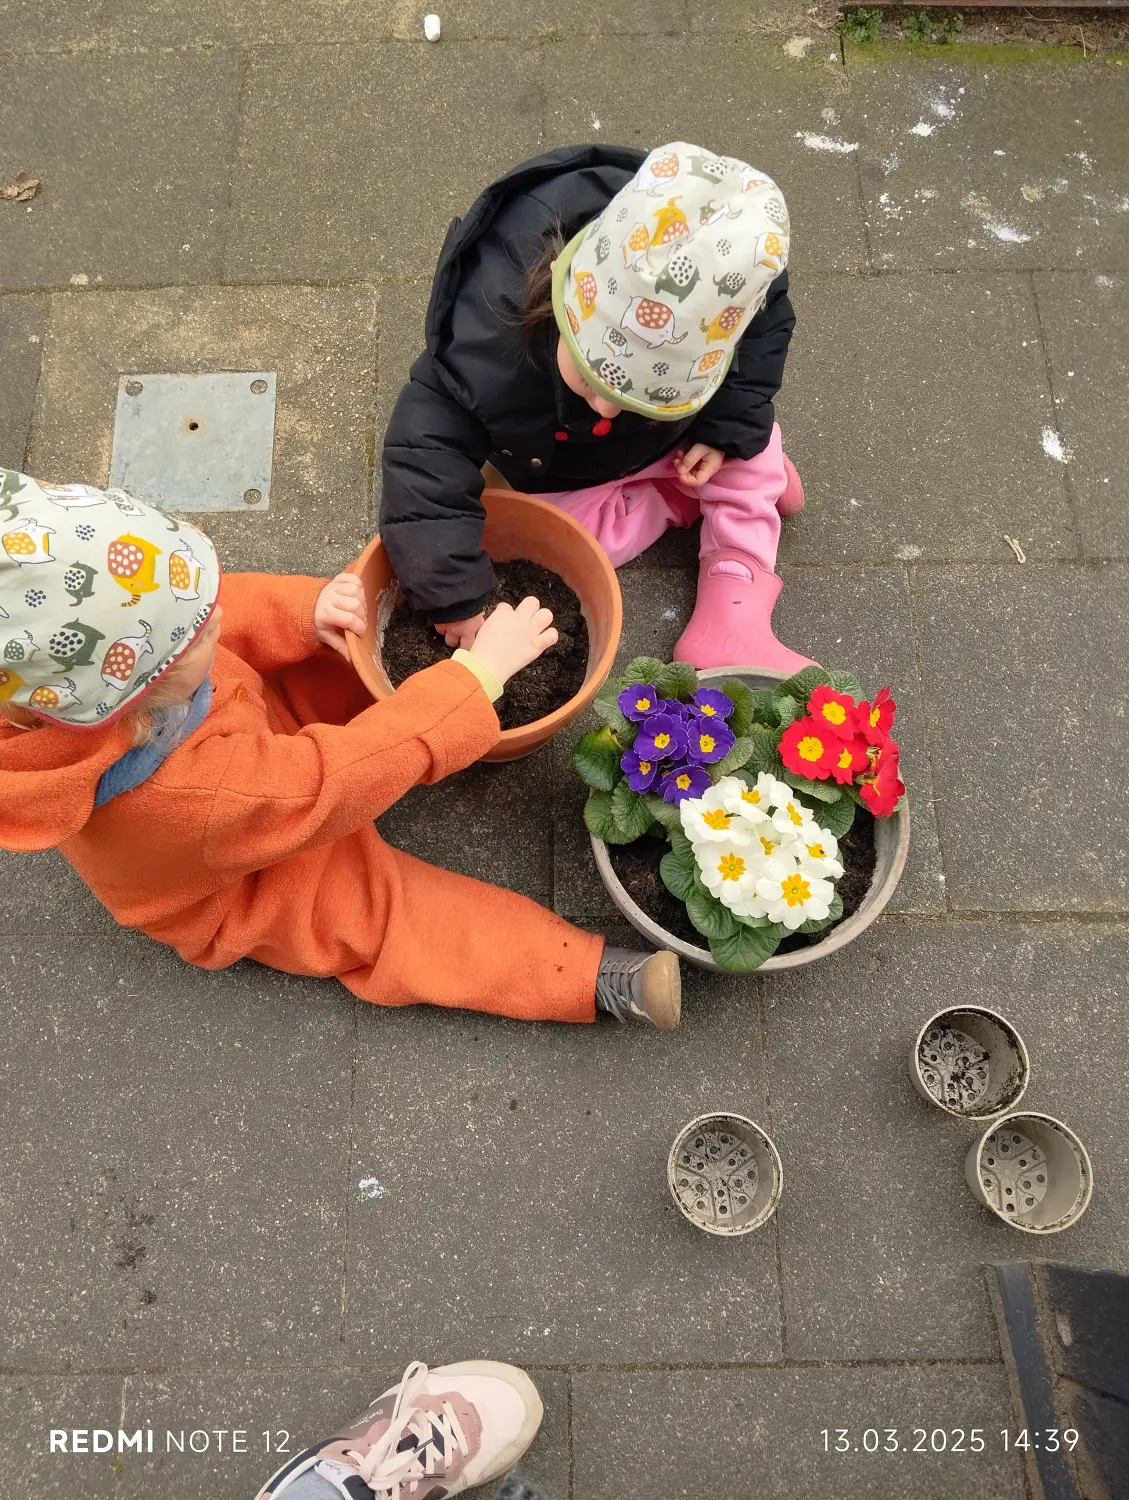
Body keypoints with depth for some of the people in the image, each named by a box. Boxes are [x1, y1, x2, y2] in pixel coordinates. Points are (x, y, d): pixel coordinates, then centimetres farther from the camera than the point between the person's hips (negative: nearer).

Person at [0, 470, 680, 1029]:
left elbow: (235, 607, -12)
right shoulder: (183, 794, -47)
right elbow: (342, 775, -38)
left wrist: (307, 609, -31)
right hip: (247, 897, -6)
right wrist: (483, 668, -33)